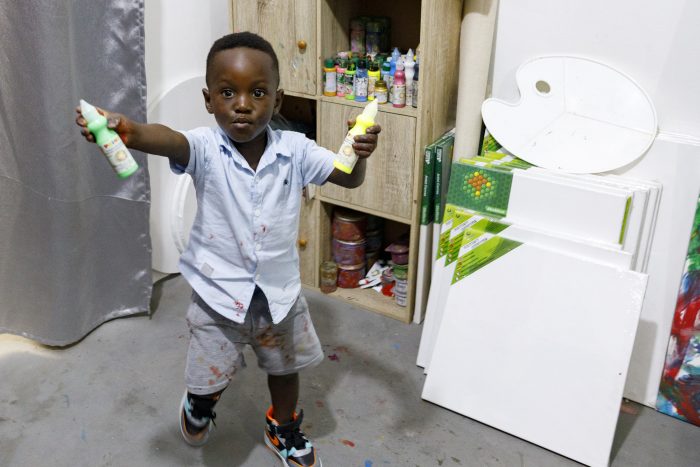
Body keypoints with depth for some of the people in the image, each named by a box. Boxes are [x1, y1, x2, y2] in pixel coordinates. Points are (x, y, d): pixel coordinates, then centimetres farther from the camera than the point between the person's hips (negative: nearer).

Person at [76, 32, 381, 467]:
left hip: (280, 290, 2)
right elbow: (170, 140, -40)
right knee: (212, 376, 17)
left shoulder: (294, 149, -11)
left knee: (285, 369, 23)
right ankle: (201, 401, 55)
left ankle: (284, 428, 53)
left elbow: (348, 178, -13)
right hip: (219, 293, -2)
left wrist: (359, 154, -37)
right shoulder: (206, 149, -19)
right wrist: (128, 130, -63)